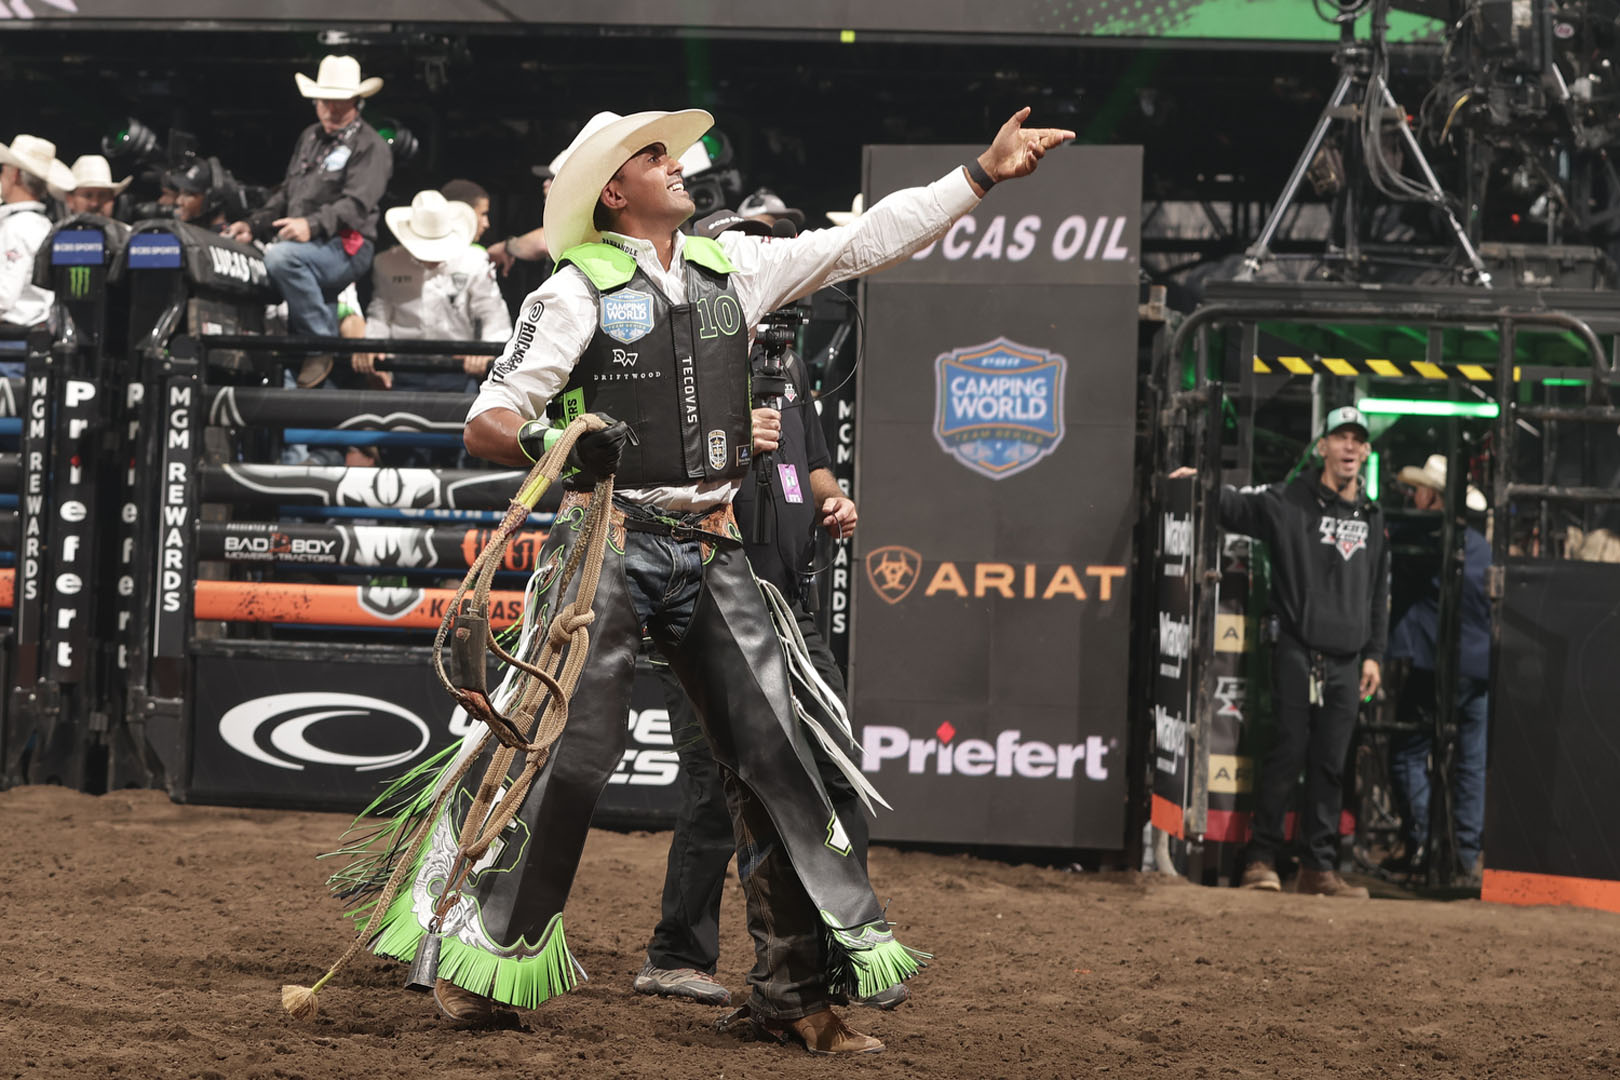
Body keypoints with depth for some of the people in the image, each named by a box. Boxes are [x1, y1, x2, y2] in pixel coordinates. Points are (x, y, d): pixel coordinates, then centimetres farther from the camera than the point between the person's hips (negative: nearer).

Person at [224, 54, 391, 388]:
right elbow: (286, 194, 31)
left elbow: (356, 203, -15)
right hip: (302, 245, 8)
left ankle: (321, 344, -25)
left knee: (281, 257, -35)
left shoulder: (369, 146, -1)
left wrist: (312, 226, -30)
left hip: (347, 246, -8)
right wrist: (253, 225, 15)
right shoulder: (310, 138, 25)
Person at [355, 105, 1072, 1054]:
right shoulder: (579, 290, -4)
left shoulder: (731, 267, 12)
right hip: (610, 544, -5)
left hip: (711, 550, 5)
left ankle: (799, 986, 5)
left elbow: (865, 242, 15)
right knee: (572, 752, -8)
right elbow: (487, 423, -7)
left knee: (774, 754, 0)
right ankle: (482, 956, 7)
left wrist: (985, 174, 11)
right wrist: (553, 442, -29)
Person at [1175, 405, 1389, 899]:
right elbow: (1236, 507, -2)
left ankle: (1319, 866, 10)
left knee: (1330, 765, 6)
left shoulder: (1372, 518, 16)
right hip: (1297, 652, -5)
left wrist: (1373, 654, 13)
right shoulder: (1289, 502, 0)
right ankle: (1261, 859, -1)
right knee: (1286, 754, -6)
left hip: (1346, 661, 5)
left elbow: (1378, 593, 18)